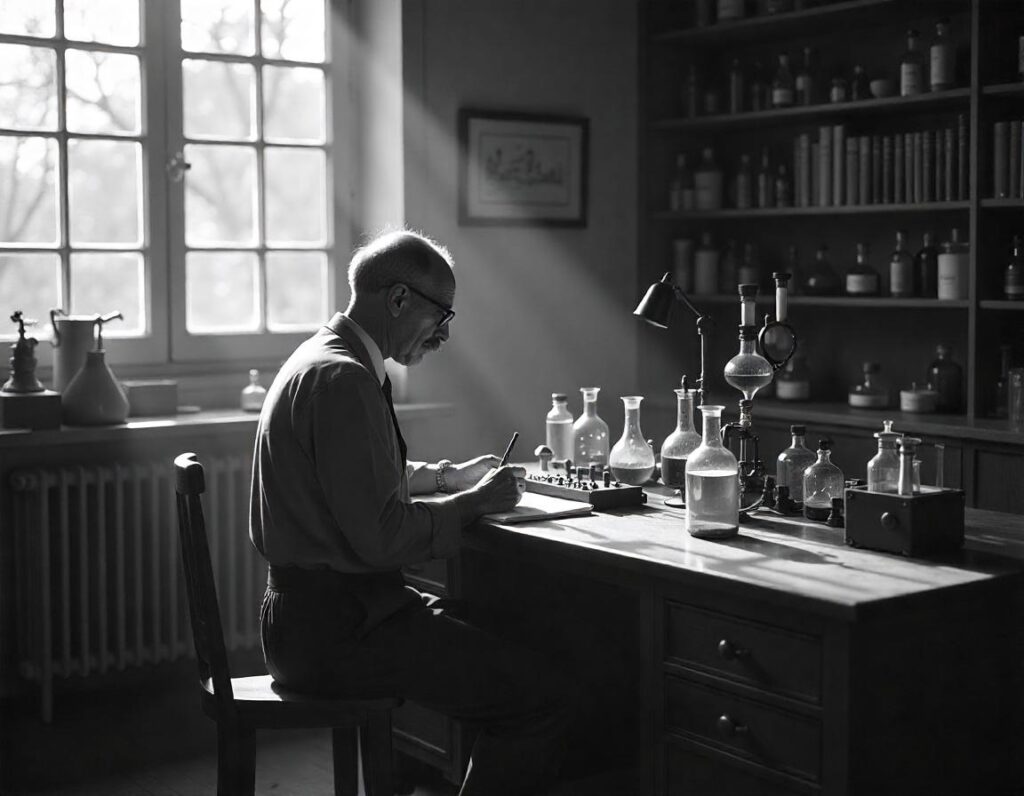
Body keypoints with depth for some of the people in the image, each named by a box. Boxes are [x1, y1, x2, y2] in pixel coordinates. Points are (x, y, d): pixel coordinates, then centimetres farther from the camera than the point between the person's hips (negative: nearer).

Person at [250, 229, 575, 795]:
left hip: (315, 614, 11)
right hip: (336, 628, -11)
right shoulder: (343, 379, -19)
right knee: (544, 698, -15)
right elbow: (380, 536, -24)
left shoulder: (325, 357, 14)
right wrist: (474, 502, -10)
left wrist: (448, 475, 19)